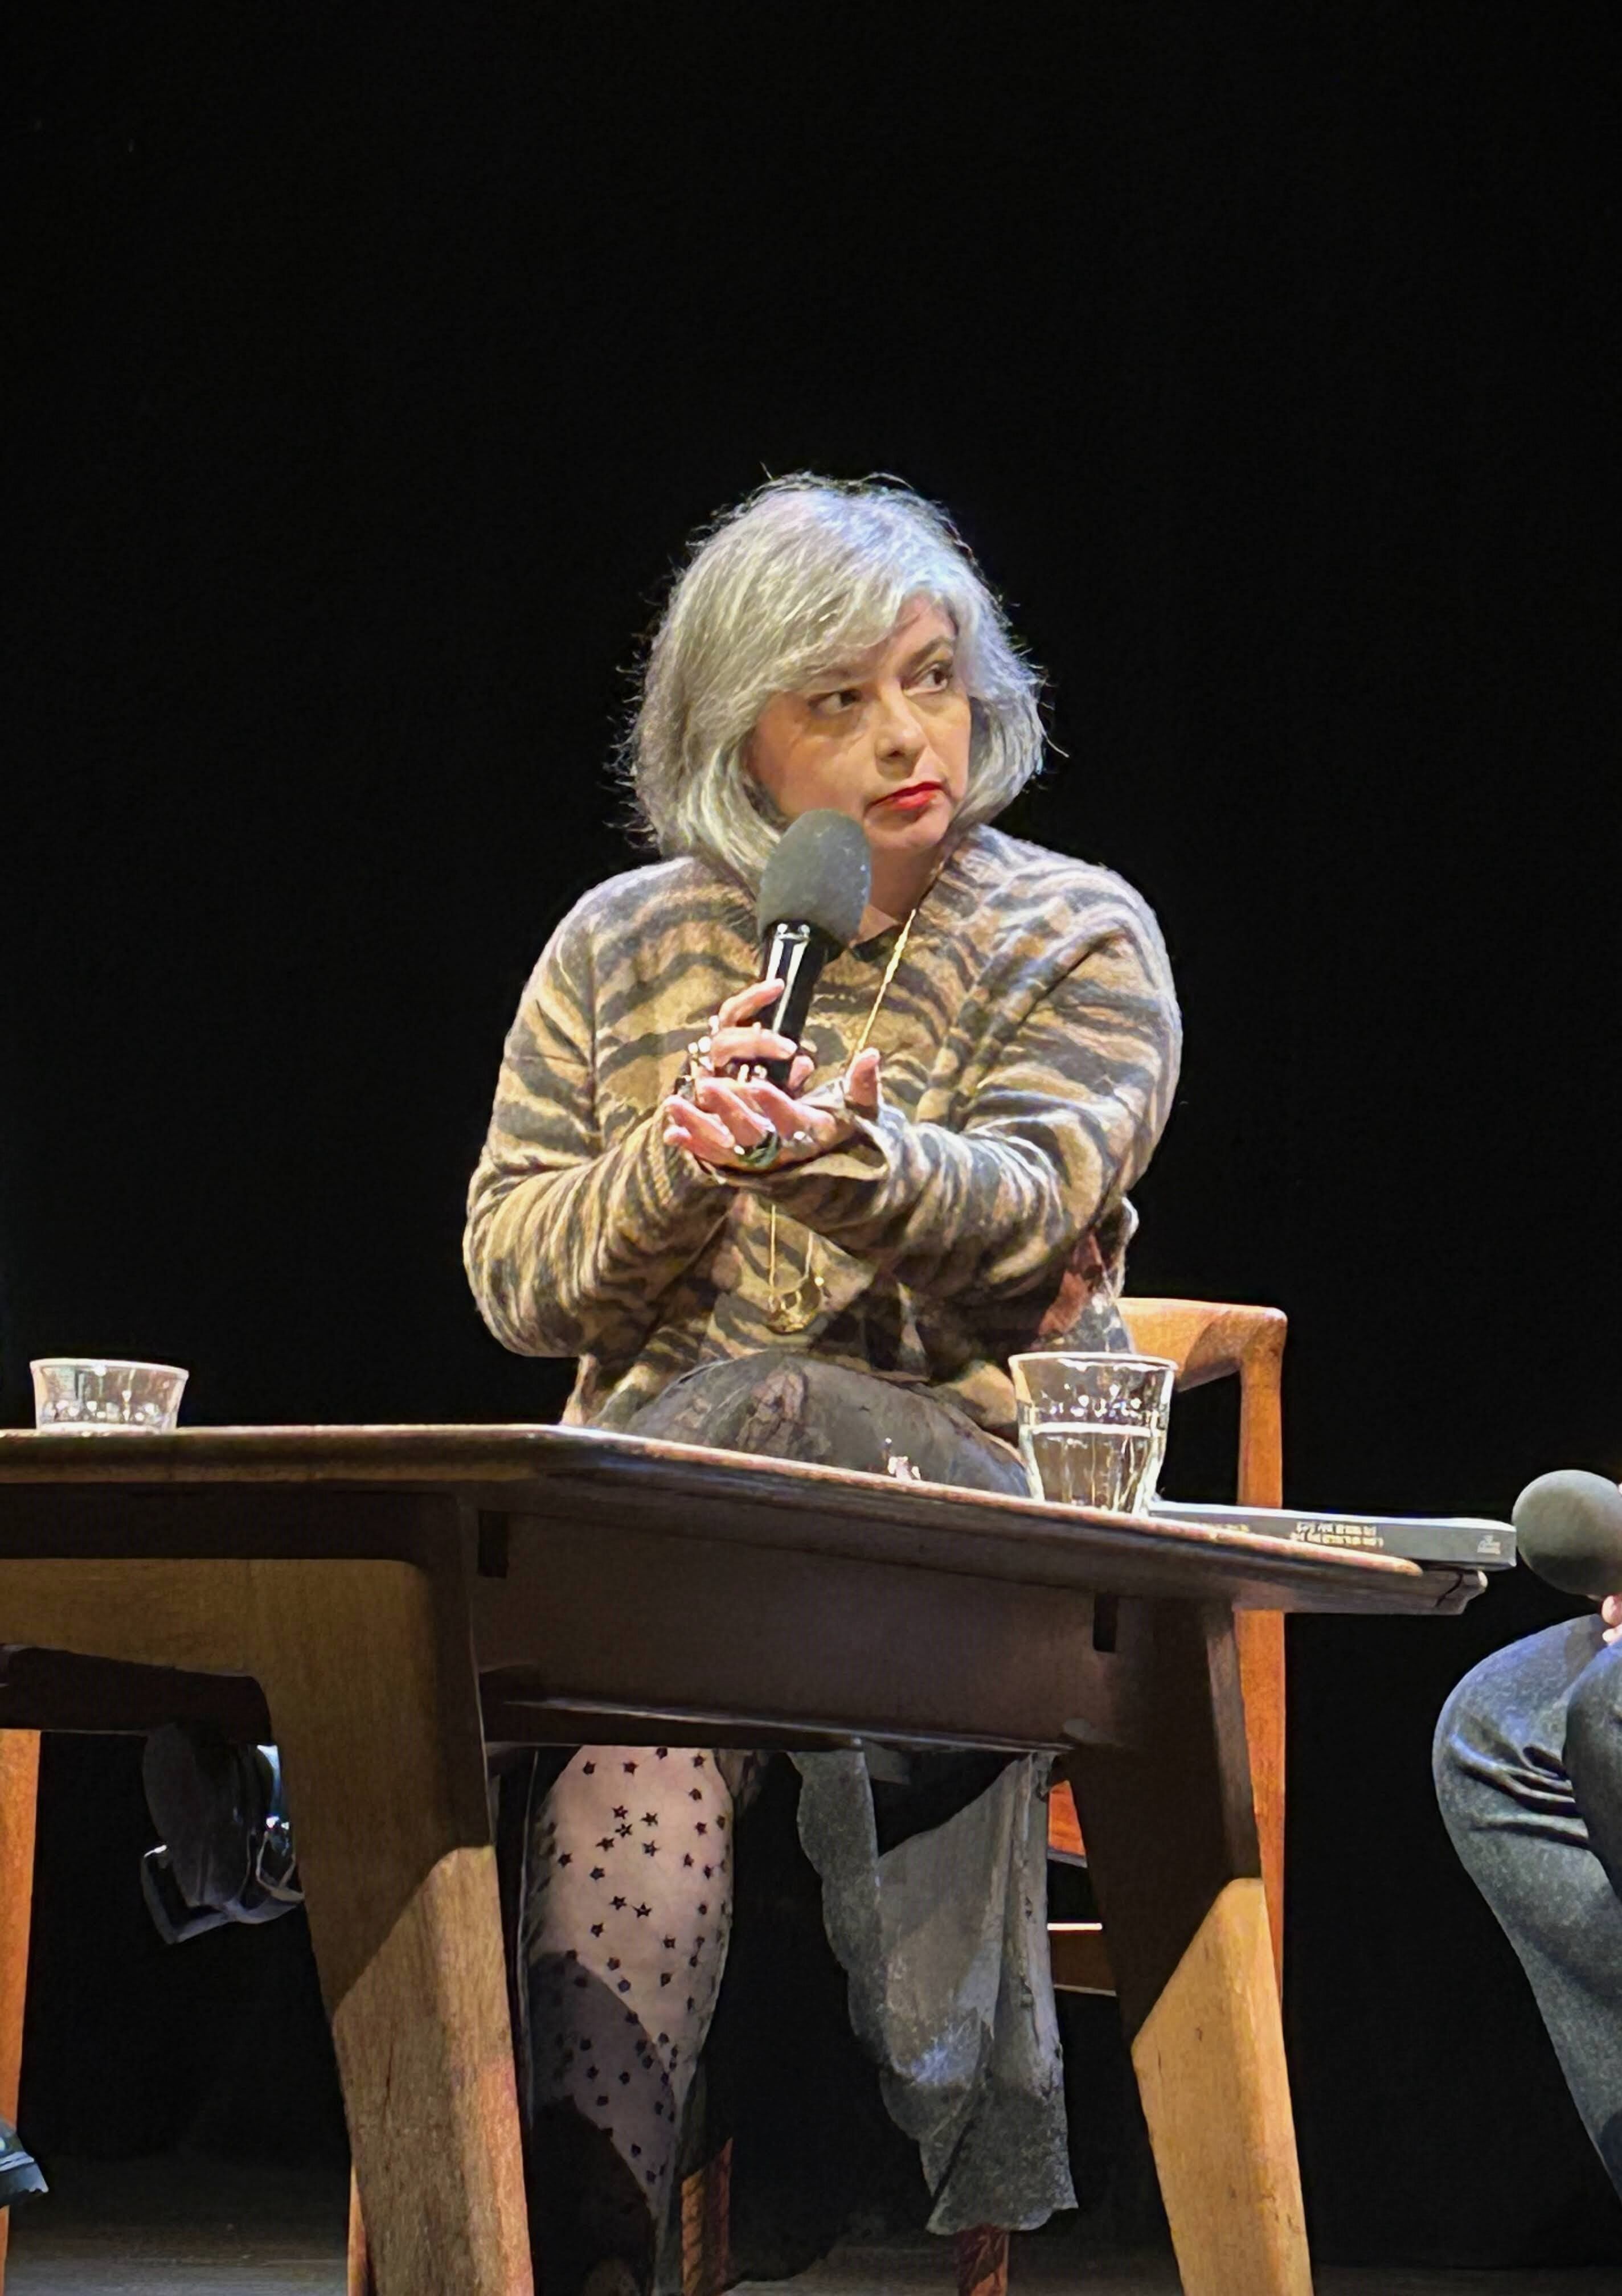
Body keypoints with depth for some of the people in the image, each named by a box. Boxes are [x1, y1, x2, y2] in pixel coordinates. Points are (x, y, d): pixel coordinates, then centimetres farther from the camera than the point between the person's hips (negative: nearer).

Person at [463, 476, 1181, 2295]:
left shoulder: (1075, 939, 8)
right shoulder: (618, 948, 14)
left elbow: (1015, 1211, -11)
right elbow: (512, 1282, 9)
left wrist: (842, 1154, -33)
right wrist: (680, 1160, -11)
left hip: (981, 1488, -2)